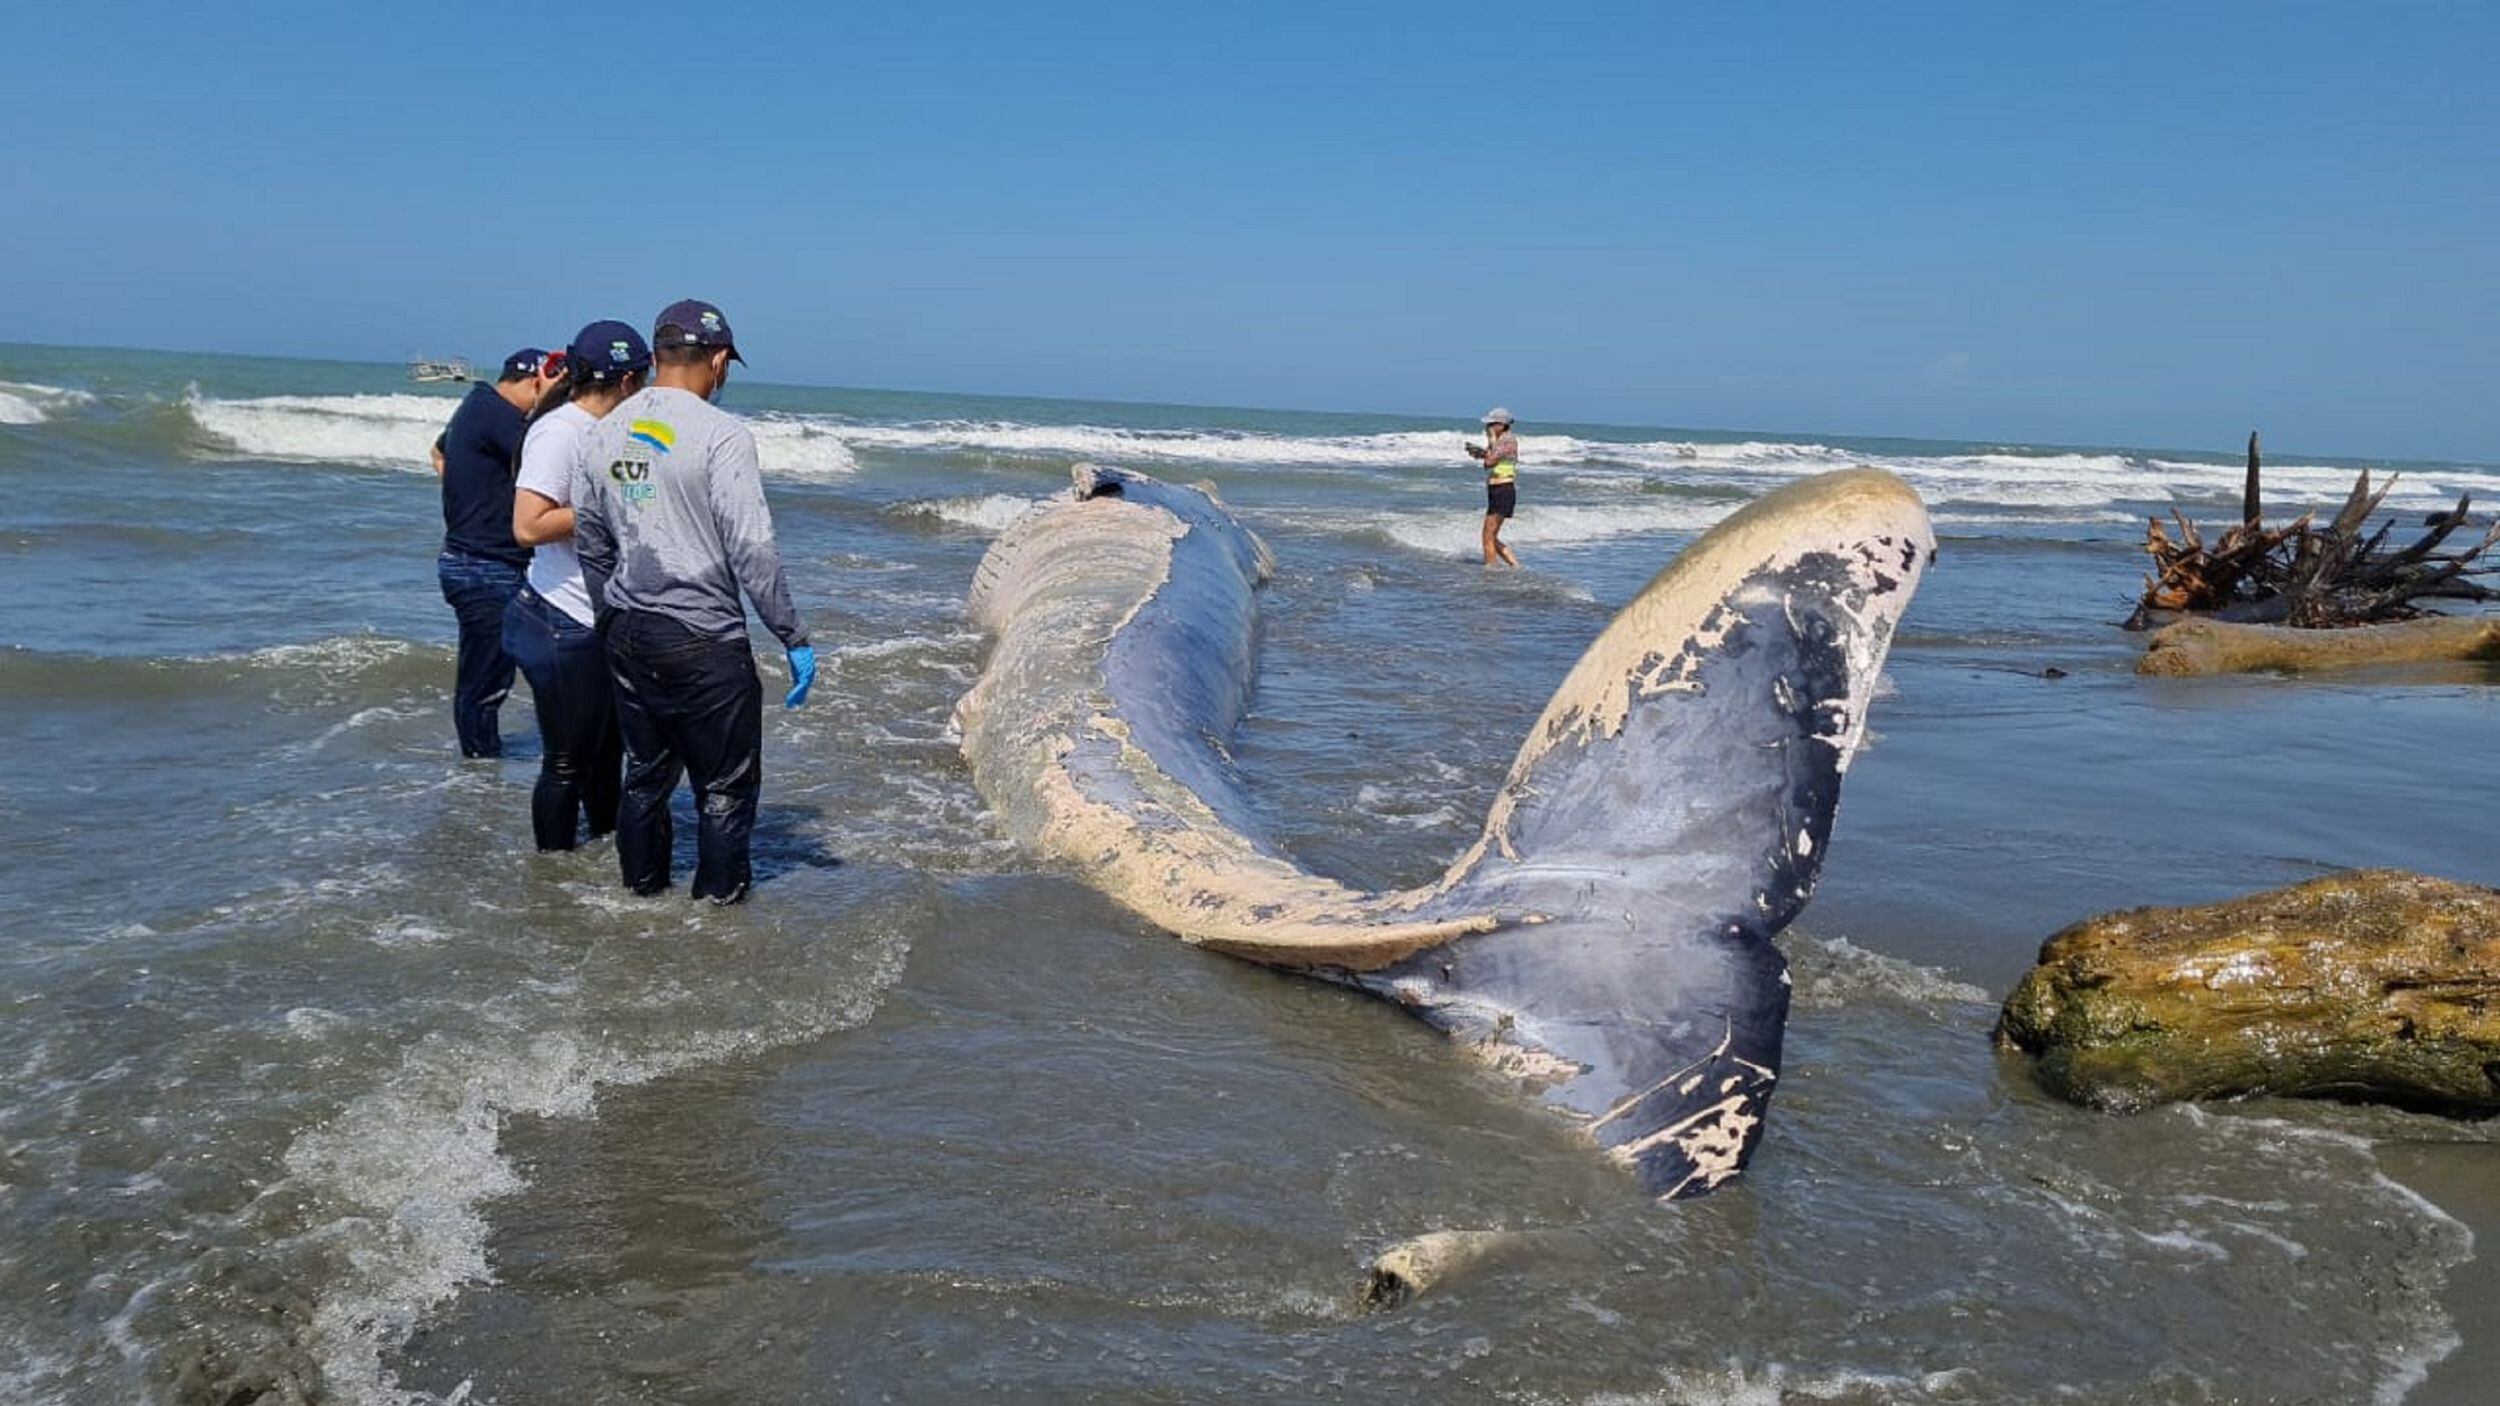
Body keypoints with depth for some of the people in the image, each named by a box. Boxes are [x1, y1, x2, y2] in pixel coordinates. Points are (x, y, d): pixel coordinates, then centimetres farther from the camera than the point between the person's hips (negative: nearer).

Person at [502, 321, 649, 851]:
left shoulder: (596, 430, 10)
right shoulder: (559, 431, -17)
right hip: (562, 628, -9)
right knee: (567, 764, 3)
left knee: (607, 748, 23)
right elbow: (529, 527, -26)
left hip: (598, 624, 10)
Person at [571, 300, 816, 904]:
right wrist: (795, 639, -11)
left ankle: (641, 887, 31)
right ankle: (719, 899, 13)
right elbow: (752, 550, -17)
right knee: (725, 786, 6)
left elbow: (590, 547, 15)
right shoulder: (720, 435, -14)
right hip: (704, 642, -7)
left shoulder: (601, 435, 7)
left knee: (645, 774, 20)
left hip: (628, 634, 7)